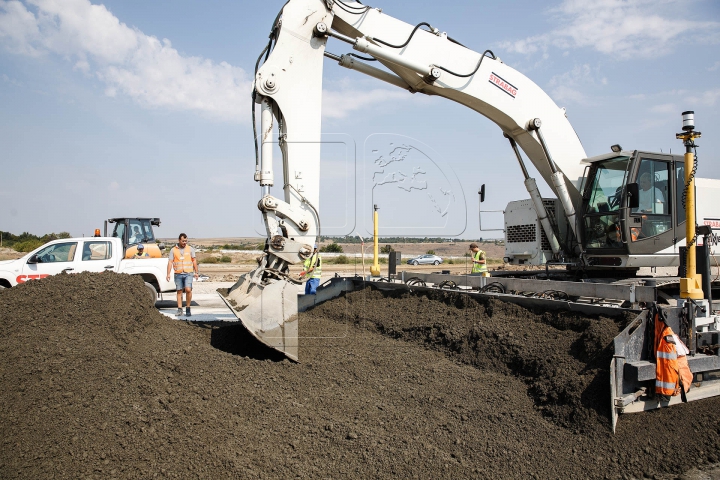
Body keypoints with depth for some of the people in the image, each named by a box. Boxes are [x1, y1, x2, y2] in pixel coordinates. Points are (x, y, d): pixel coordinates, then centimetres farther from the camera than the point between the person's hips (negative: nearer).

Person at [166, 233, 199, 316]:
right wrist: (168, 274, -7)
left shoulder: (190, 249, 5)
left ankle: (188, 308, -1)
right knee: (179, 291, 6)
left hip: (188, 273, -1)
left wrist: (196, 272, 5)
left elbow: (194, 261, 9)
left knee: (188, 290, -15)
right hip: (178, 274, 1)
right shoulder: (173, 250, 3)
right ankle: (180, 309, 13)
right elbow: (170, 262, 1)